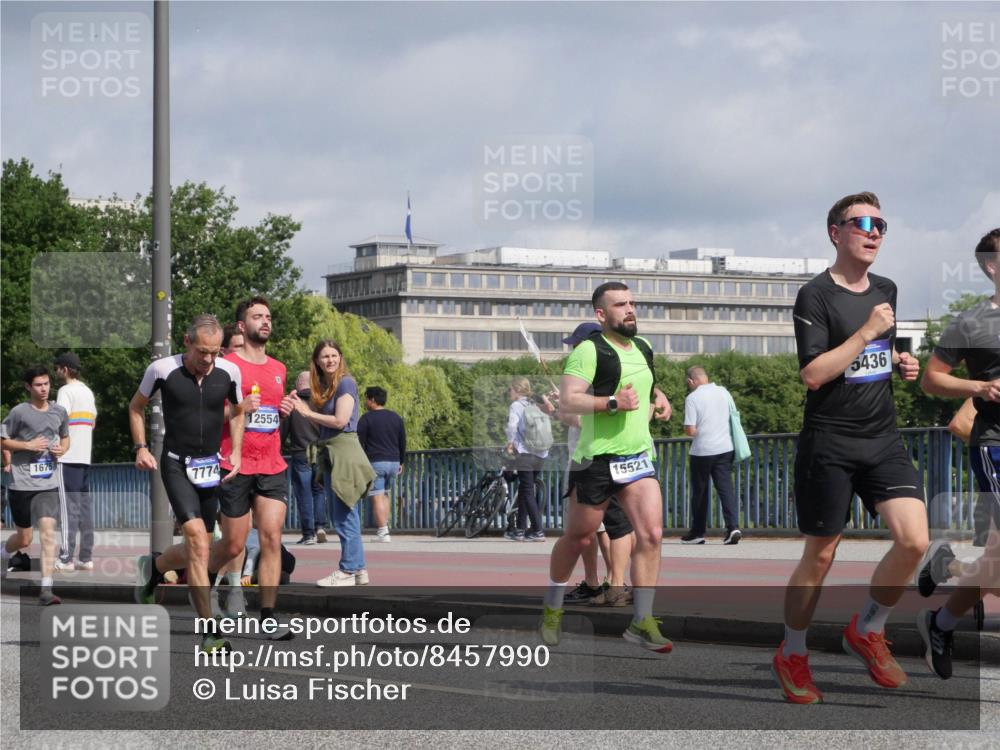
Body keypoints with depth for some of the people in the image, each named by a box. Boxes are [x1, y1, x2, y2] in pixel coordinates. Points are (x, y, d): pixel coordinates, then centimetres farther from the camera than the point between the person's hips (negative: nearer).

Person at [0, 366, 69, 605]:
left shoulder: (59, 412, 7)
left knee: (48, 532, -13)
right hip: (21, 484, -2)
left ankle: (46, 590, -13)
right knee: (24, 538, 8)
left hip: (48, 484, 2)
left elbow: (65, 437, 23)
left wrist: (62, 449, 1)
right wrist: (28, 445, -13)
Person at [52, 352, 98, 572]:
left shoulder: (66, 391, -8)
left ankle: (66, 558, -10)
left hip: (68, 457, -8)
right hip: (85, 456, 8)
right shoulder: (88, 392, 17)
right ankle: (86, 557, 7)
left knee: (69, 507, -9)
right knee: (85, 506, 7)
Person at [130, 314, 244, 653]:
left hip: (211, 466, 5)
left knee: (197, 549, 12)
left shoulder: (228, 372, -2)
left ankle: (153, 567, 47)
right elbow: (136, 406, 8)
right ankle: (209, 630, -20)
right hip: (176, 463, -4)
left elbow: (237, 411, 17)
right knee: (197, 537, -21)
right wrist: (141, 447, -2)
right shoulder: (163, 370, -9)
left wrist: (236, 453, 5)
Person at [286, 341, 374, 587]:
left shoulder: (346, 383, -9)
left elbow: (340, 420, -16)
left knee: (345, 517, -8)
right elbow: (319, 419, 10)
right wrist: (297, 405, -5)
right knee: (342, 517, 11)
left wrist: (307, 412, -8)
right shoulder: (322, 386, 16)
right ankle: (358, 569, 16)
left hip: (344, 450, -9)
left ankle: (347, 571, -5)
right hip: (329, 454, 9)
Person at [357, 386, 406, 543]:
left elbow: (359, 443, -7)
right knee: (385, 494, 19)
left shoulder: (366, 418, -5)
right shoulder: (396, 418, 12)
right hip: (393, 462, 6)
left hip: (375, 462, -6)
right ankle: (384, 529, 13)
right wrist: (401, 462, 22)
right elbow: (402, 442, 15)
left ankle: (383, 533, -11)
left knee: (377, 497, -5)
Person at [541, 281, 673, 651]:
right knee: (578, 538, 8)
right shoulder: (589, 350, -12)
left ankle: (642, 623, -6)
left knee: (651, 535, -10)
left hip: (639, 455, 6)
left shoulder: (643, 347, 12)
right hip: (597, 459, -6)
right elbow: (567, 401, -21)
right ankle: (552, 608, 30)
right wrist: (613, 403, -28)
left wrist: (658, 397, 14)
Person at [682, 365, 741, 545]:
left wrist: (687, 430, 6)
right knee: (726, 488, 2)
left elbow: (690, 430, -15)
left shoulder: (692, 398, -13)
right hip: (725, 448, 4)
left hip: (702, 451, -4)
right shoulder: (723, 392, 4)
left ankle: (697, 532, 16)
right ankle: (733, 526, -14)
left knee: (700, 492, 8)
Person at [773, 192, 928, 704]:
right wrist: (867, 332, -19)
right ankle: (791, 656, 22)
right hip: (829, 445, -5)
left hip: (883, 440, 5)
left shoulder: (886, 290, 11)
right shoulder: (816, 296, -10)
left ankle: (867, 630, 11)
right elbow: (813, 374, -19)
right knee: (820, 556, 3)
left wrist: (900, 364, 8)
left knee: (914, 541, -11)